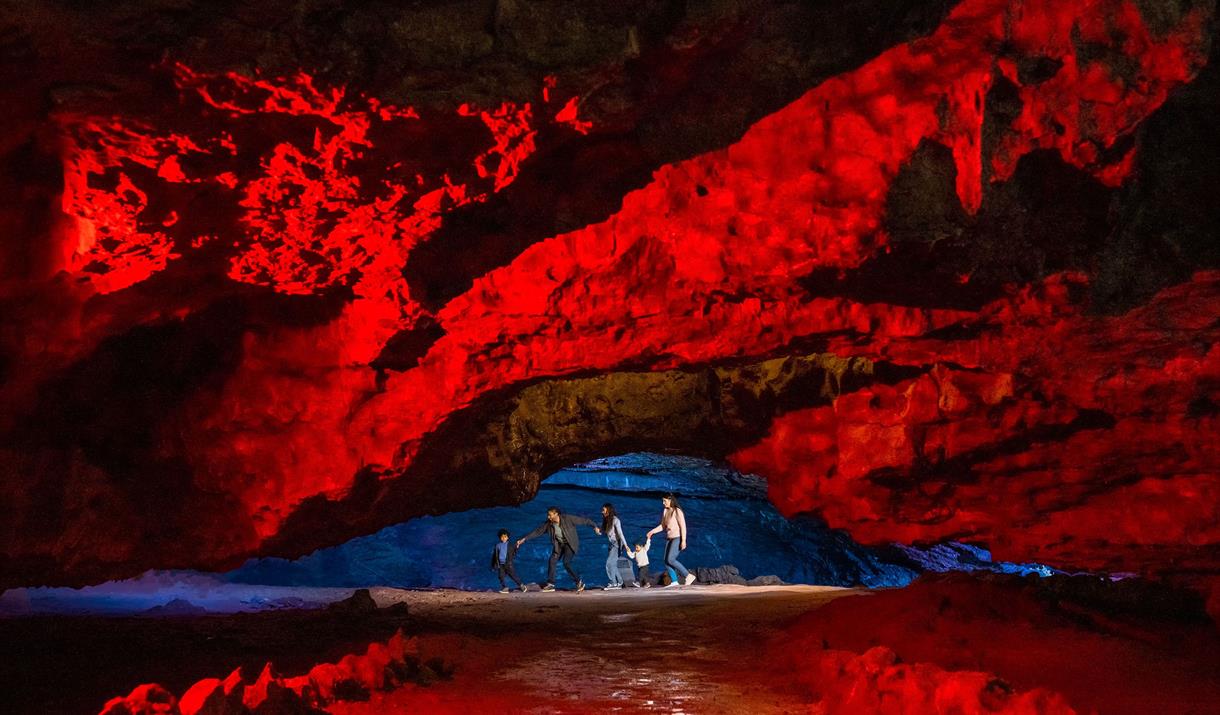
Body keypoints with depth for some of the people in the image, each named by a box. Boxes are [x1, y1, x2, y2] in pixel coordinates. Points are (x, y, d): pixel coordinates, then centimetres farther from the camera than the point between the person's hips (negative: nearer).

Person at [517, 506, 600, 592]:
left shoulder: (567, 518, -24)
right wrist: (524, 539, -9)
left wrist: (595, 526, -17)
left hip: (570, 544, -6)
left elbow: (583, 520, -18)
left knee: (566, 563, -20)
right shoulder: (548, 523, -10)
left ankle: (579, 583, -6)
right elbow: (537, 532, -5)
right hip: (559, 545, 6)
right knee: (552, 561, -5)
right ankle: (550, 585, 7)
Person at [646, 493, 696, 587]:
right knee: (666, 561, -1)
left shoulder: (677, 511, -12)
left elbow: (683, 526, -15)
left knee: (671, 560, -18)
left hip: (677, 538, -8)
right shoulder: (665, 511, 11)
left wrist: (683, 541, -20)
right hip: (669, 538, 8)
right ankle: (674, 581, 3)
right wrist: (652, 531, 7)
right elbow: (662, 526, 18)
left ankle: (688, 576, -10)